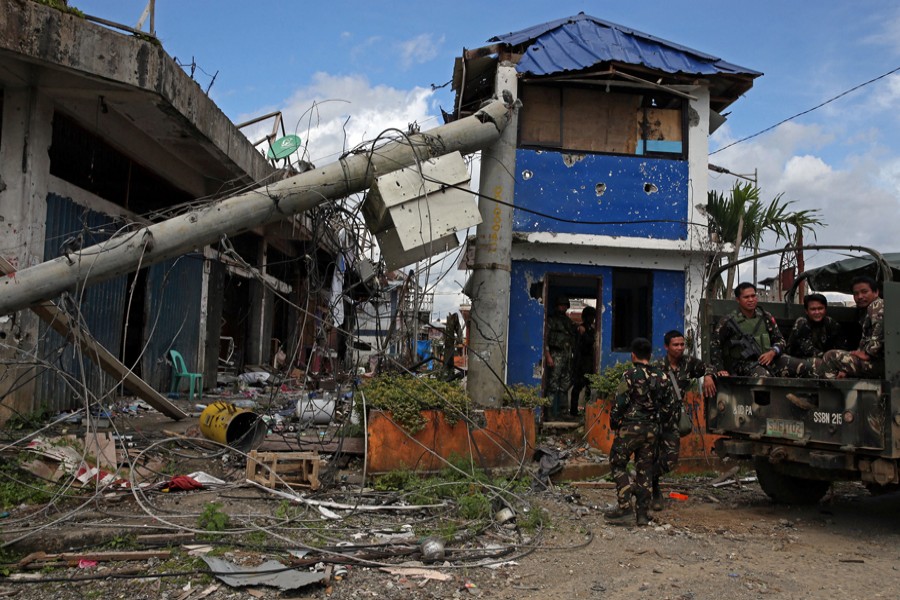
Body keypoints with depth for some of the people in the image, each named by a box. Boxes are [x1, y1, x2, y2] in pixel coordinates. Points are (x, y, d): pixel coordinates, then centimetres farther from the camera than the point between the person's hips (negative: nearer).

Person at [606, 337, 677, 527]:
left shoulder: (630, 375, -11)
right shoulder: (662, 377, 7)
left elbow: (620, 403, -13)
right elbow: (671, 406, 11)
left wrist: (613, 423, 2)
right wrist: (662, 426, 20)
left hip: (630, 427, -5)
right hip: (652, 429, 5)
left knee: (618, 464, 8)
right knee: (644, 470, 11)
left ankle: (624, 506, -2)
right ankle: (643, 514, 12)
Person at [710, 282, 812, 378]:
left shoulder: (765, 318, 12)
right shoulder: (729, 321, -1)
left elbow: (780, 339, 17)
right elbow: (714, 344, -2)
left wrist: (773, 352, -5)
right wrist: (720, 369, -9)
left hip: (769, 359, 6)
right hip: (746, 363, -5)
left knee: (807, 367, -11)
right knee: (764, 378, -40)